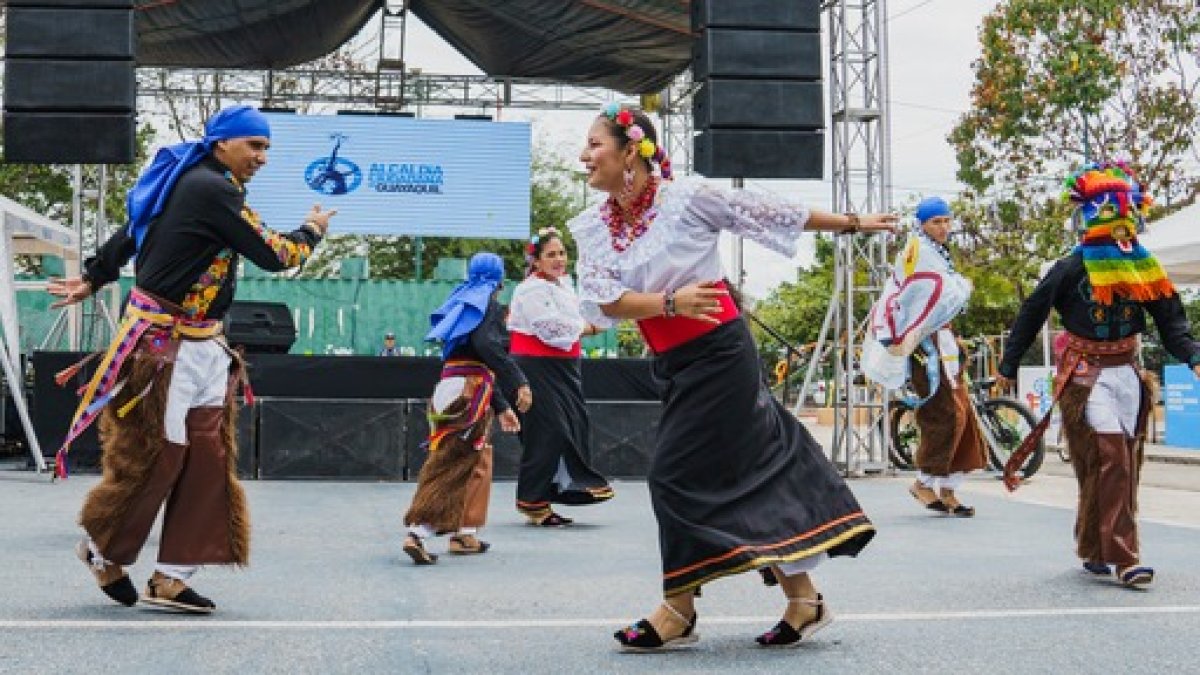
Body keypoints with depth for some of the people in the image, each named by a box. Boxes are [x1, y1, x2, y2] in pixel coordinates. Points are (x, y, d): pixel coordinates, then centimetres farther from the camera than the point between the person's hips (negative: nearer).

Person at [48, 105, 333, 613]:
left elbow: (133, 232, 24)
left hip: (202, 346, 10)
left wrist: (92, 279, 34)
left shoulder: (189, 181, 13)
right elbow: (273, 256, -16)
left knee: (208, 455, 3)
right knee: (155, 455, -1)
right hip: (162, 344, -10)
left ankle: (171, 577, 7)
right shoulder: (212, 188, -17)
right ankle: (104, 550, 23)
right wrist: (312, 230, 3)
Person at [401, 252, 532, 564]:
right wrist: (519, 382, -23)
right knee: (453, 463, -8)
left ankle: (465, 534, 19)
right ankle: (418, 531, -14)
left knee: (476, 460, 17)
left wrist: (501, 407, 30)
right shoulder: (489, 303, -1)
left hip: (451, 384, 9)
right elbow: (486, 344, -21)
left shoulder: (466, 301, 25)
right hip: (471, 389, -9)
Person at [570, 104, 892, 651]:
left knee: (680, 475, -7)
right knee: (755, 466, 10)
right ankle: (802, 599, 19)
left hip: (718, 353, -6)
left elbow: (776, 214, -2)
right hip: (671, 363, 6)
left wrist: (852, 224, 6)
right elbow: (603, 300, -8)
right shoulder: (591, 227, 3)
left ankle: (679, 611, 7)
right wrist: (672, 304, -23)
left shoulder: (687, 197, -11)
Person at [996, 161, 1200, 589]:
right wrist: (1008, 367, -1)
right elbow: (1031, 315, -5)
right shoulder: (1072, 269, -11)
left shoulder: (1145, 269, 4)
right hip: (1084, 376, -6)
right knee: (1110, 460, -14)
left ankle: (1095, 550, 20)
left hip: (1127, 373, 6)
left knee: (1124, 465, 8)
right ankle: (1123, 559, -13)